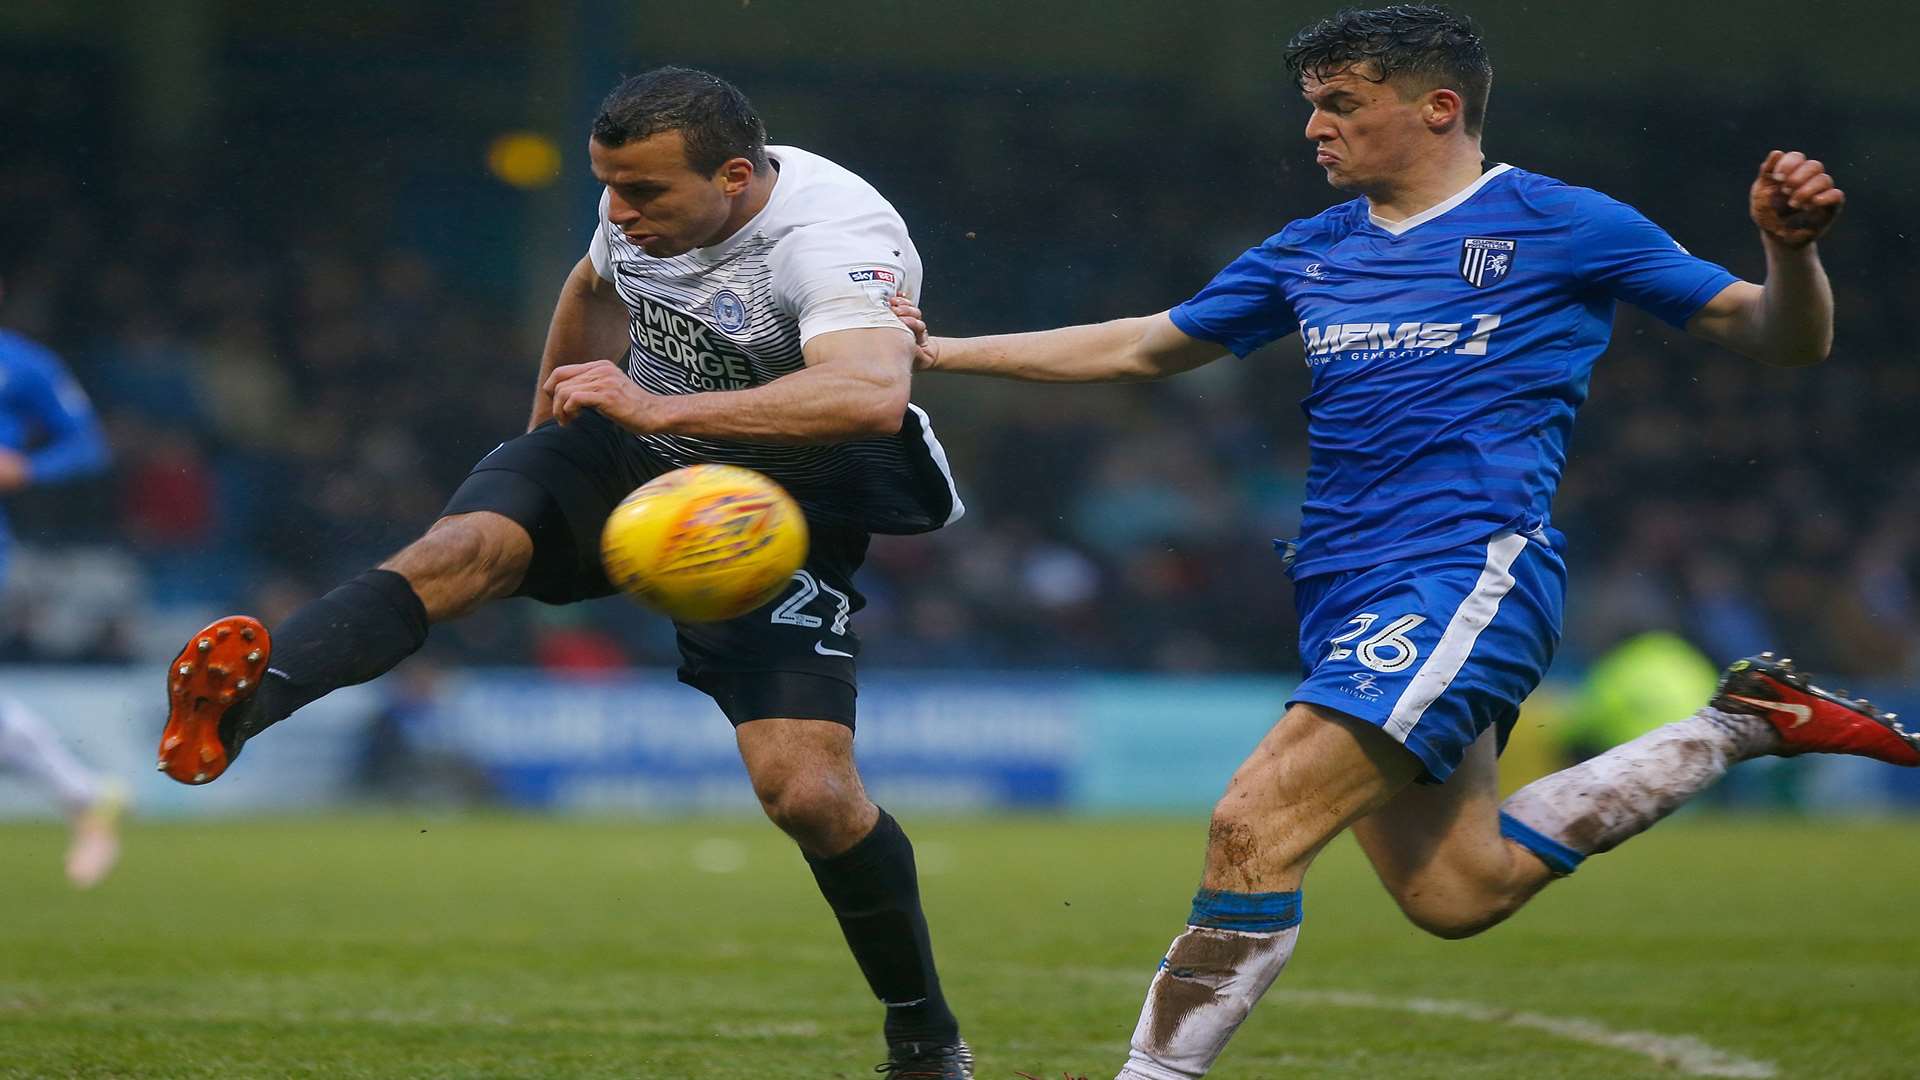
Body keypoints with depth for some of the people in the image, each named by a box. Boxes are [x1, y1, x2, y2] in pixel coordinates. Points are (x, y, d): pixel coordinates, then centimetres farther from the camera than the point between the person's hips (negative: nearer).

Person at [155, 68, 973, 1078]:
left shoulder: (835, 239, -28)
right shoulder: (651, 203, -6)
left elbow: (871, 395, -49)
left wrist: (661, 408, -53)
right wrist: (552, 432, 29)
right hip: (627, 457, 5)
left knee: (805, 787, -17)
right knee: (464, 544, -27)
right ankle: (241, 701, -51)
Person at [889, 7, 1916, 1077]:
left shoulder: (1559, 224, 0)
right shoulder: (1310, 254, 17)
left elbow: (1785, 339, 1)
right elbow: (1137, 348, 27)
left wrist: (1792, 249, -20)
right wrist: (936, 351, 22)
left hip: (1470, 580, -8)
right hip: (1347, 602, 8)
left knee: (1255, 825, -22)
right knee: (1455, 894, 9)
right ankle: (1744, 725, 23)